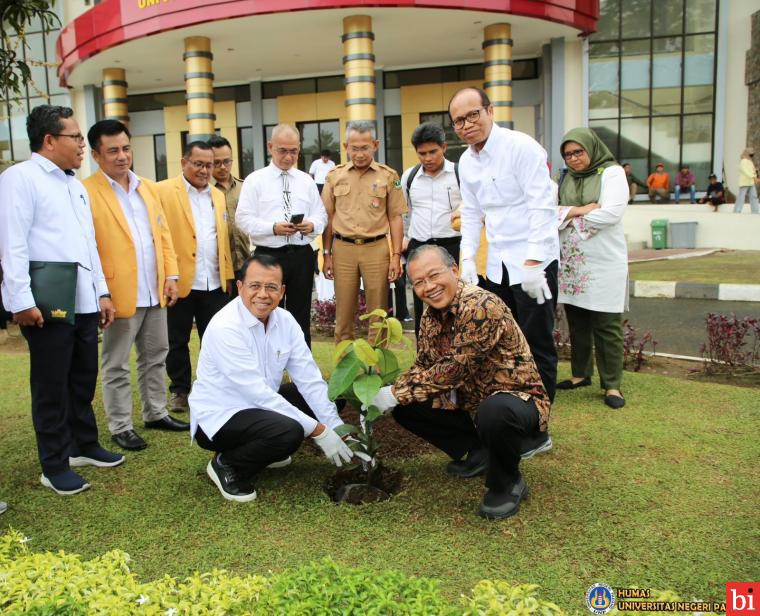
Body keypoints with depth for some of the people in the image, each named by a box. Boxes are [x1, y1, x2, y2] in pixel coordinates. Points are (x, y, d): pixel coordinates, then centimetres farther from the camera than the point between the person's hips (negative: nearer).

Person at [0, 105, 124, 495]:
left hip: (83, 301, 8)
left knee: (84, 379, 16)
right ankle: (55, 467, 14)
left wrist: (102, 291, 17)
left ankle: (84, 446, 32)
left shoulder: (75, 185, 19)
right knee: (51, 386, 2)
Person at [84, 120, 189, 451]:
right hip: (120, 295, -6)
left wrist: (171, 275, 5)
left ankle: (156, 414, 32)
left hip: (155, 293, 7)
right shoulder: (87, 192, -10)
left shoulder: (148, 188, 11)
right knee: (116, 365, 7)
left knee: (155, 356, 17)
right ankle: (121, 427, 18)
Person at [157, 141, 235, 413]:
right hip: (180, 281, -4)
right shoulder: (164, 190, -3)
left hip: (214, 283, 4)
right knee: (177, 340, 9)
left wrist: (228, 273, 11)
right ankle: (179, 390, 23)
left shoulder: (218, 195, 15)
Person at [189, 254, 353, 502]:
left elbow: (309, 379, -6)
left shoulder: (285, 320, -4)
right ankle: (227, 465, -3)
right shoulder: (225, 327, -25)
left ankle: (265, 449, 14)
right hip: (218, 418, -8)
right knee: (289, 431, -31)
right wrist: (319, 431, -27)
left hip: (260, 406, 8)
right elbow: (258, 393, -29)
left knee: (323, 395, -2)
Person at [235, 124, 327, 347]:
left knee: (301, 317, 11)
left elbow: (321, 215, 11)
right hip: (269, 256, -3)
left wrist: (312, 225, -12)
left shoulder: (306, 181, 11)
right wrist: (273, 228, -20)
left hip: (302, 255, 3)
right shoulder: (255, 180, 0)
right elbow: (244, 219, -6)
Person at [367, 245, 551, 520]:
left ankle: (508, 482, -8)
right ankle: (479, 453, 14)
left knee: (494, 411, -40)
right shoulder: (430, 315, 0)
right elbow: (423, 367, 7)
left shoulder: (481, 306, -27)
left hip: (517, 399, -8)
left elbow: (453, 370, -28)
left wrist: (395, 393, -23)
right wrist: (390, 393, -10)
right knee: (405, 407, -2)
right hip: (470, 402, 8)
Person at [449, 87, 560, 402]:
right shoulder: (466, 161, 9)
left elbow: (543, 206, -18)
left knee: (537, 344, 0)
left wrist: (533, 262, -22)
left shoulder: (521, 146, -13)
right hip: (497, 264, 7)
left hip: (533, 261, -6)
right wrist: (468, 260, 6)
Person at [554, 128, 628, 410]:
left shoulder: (612, 173, -4)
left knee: (607, 326, -1)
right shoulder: (566, 179, 12)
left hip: (604, 264, -5)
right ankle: (581, 374, 25)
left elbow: (612, 213, -17)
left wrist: (568, 214, -7)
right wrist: (579, 210, -13)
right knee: (577, 322, 11)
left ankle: (612, 384, 8)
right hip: (571, 263, 5)